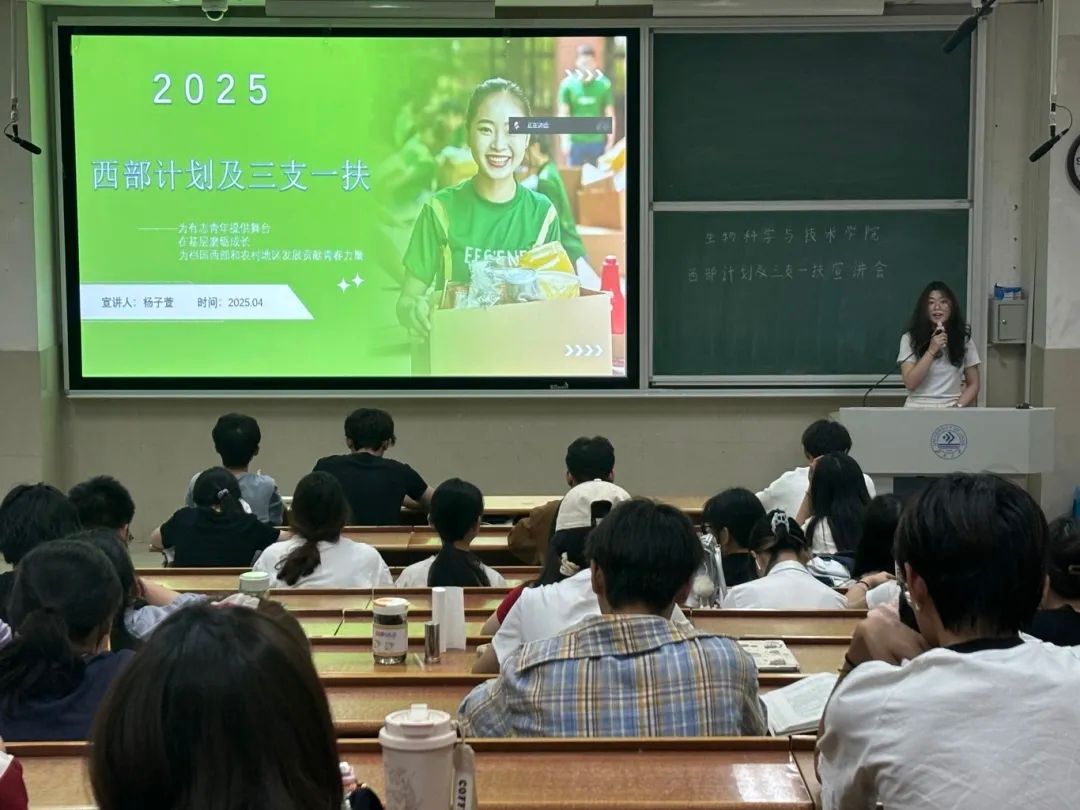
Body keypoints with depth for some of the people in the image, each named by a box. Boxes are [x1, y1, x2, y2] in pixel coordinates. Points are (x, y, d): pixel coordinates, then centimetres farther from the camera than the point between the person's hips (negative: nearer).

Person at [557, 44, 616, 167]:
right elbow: (563, 114, 0)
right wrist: (565, 140, -5)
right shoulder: (568, 84, -2)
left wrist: (611, 141, -1)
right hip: (575, 142, 0)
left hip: (598, 142, 0)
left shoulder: (604, 84, -3)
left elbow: (610, 115, 1)